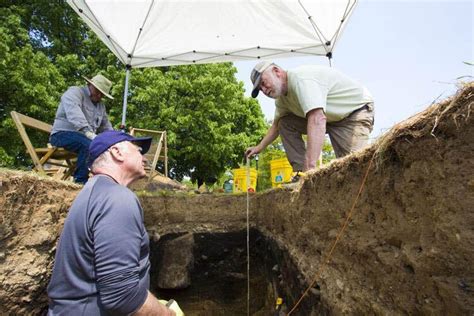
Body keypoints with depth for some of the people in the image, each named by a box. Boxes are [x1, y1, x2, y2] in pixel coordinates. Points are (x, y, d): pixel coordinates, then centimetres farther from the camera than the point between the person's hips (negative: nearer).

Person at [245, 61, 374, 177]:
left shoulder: (300, 79, -31)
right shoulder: (281, 96, -1)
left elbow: (317, 120, -43)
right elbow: (276, 125, 13)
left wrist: (310, 165, -49)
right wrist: (260, 147, 3)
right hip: (331, 116, 8)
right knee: (285, 123, -4)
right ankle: (301, 172, -4)